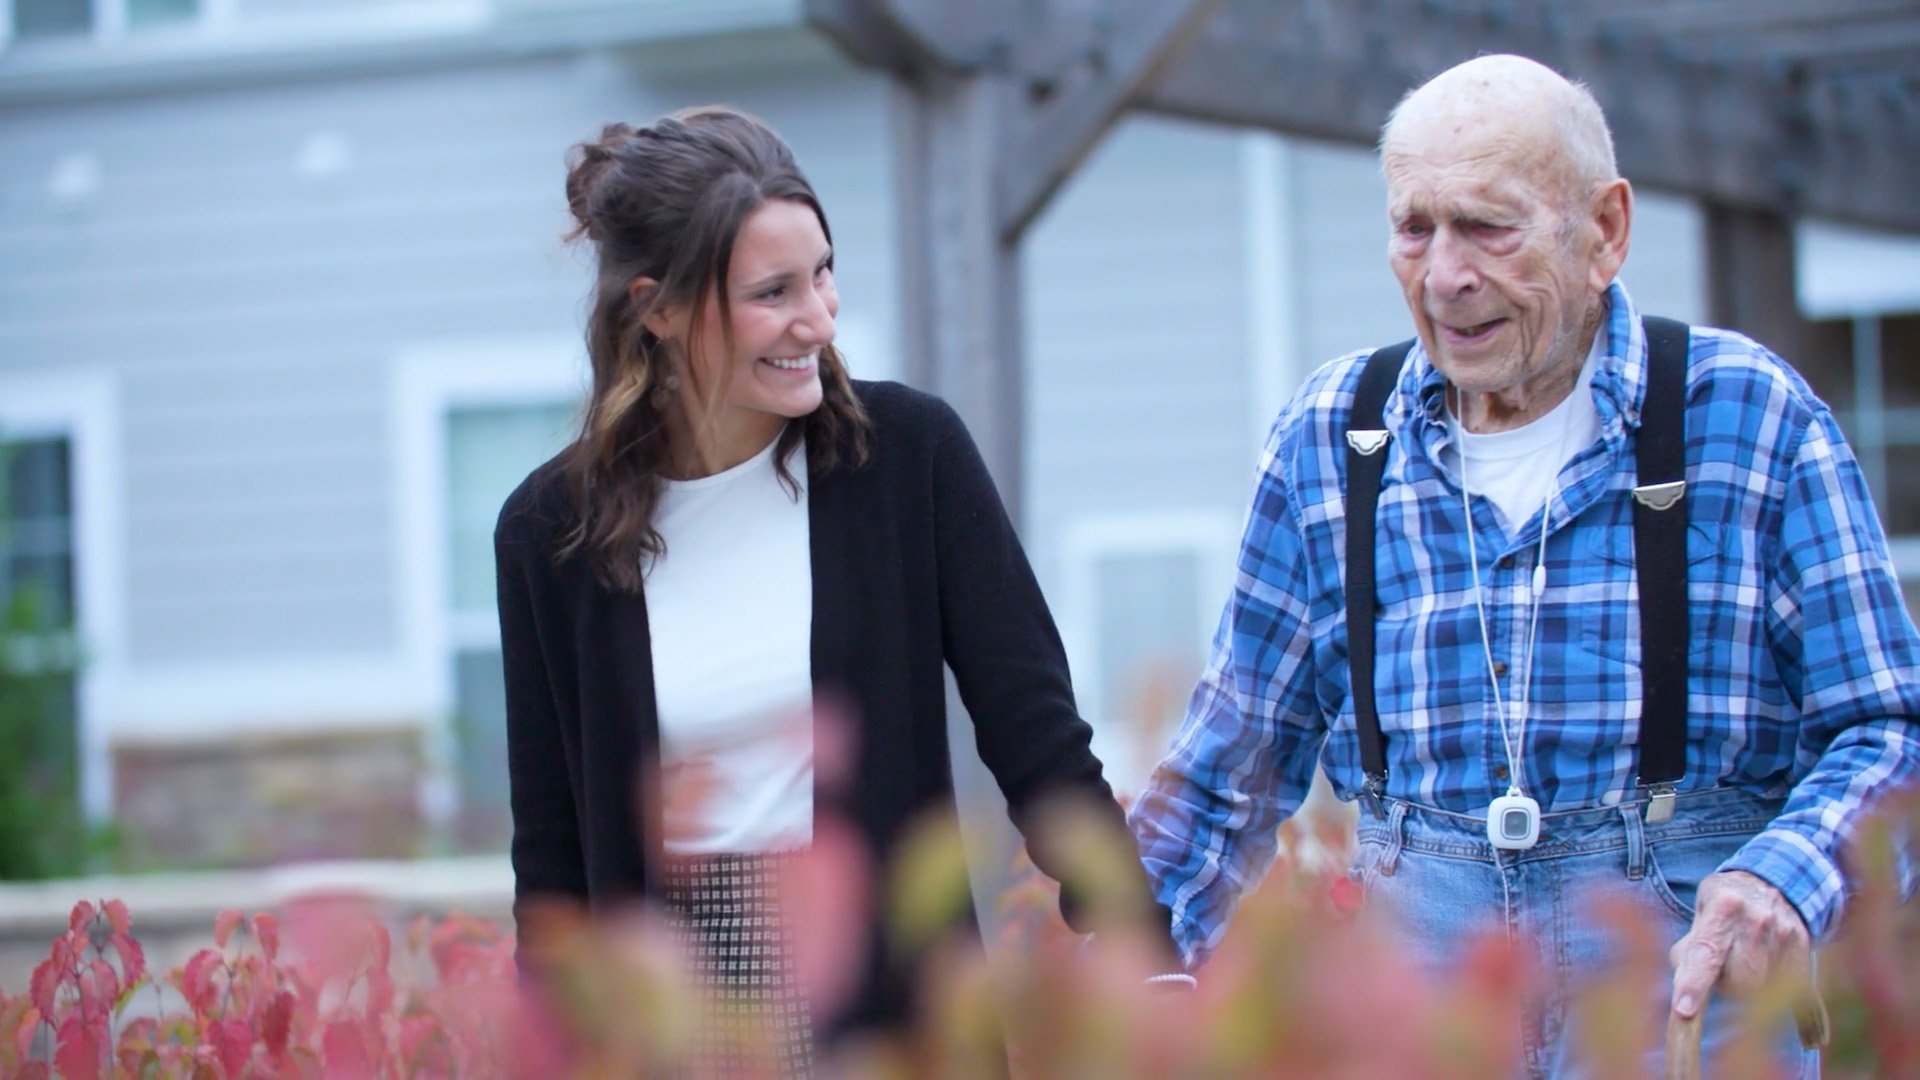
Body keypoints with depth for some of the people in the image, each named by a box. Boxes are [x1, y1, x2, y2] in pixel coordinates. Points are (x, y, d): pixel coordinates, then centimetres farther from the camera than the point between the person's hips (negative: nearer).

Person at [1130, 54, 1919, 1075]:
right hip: (1414, 979, 2)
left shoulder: (1750, 417, 0)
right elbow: (1234, 764, 16)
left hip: (1688, 974, -2)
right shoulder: (1327, 440, 7)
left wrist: (1787, 880, -21)